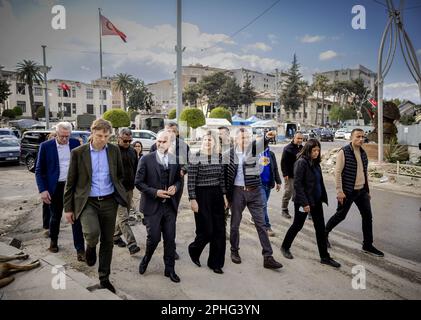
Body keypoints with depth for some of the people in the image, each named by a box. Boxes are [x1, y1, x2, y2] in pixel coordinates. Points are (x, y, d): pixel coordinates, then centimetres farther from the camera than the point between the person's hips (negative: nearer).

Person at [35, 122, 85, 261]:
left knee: (76, 217, -1)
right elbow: (39, 170, -3)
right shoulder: (45, 146, -6)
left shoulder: (76, 143, -2)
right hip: (55, 187, 0)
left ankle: (80, 249, 6)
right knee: (55, 217, 16)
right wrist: (42, 190, -11)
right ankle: (53, 240, 40)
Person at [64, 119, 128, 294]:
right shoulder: (78, 152, -6)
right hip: (87, 201, -2)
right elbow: (70, 182, -1)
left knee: (107, 241, 9)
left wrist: (119, 192, 7)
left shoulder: (114, 150, 0)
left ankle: (104, 278, 29)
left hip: (109, 201, 3)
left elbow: (120, 174, 14)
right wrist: (68, 208, 0)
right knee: (92, 233, -27)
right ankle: (91, 247, 11)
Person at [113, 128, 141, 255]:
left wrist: (133, 183, 14)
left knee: (123, 215, 15)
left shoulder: (133, 151, 9)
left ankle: (115, 236, 32)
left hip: (129, 188, 6)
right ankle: (131, 244, -9)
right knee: (123, 218, -7)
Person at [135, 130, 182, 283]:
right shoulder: (146, 159, -6)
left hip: (170, 205, 3)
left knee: (170, 239, 7)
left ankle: (170, 269, 24)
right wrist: (155, 192, -15)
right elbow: (138, 182, -5)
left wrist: (175, 187, -8)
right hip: (152, 205, -3)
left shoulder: (175, 160, 4)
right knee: (154, 237, 0)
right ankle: (146, 259, 32)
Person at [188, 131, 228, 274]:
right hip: (202, 196, -5)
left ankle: (215, 262, 21)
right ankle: (194, 249, 30)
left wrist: (224, 196, 11)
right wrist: (192, 200, -13)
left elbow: (221, 178, 13)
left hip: (217, 195, 5)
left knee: (219, 230, 6)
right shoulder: (196, 158, -8)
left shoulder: (218, 157, 6)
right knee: (206, 230, -2)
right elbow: (190, 181, -9)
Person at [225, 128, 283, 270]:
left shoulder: (254, 147, -2)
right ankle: (234, 251, 31)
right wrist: (226, 193, -1)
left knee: (260, 223, 2)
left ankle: (268, 257, 8)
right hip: (237, 191, 0)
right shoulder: (230, 153, -2)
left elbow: (262, 144, -24)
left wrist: (267, 137, -47)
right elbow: (226, 172, 3)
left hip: (254, 191, 0)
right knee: (235, 223, 11)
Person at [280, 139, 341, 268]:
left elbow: (320, 181, 12)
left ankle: (325, 257, 18)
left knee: (320, 227, 8)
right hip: (304, 200, -7)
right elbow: (297, 184, -20)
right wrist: (304, 203, -21)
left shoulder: (315, 162, 7)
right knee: (297, 225, 9)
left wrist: (323, 197, 7)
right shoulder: (301, 162, -17)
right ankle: (285, 247, 31)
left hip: (316, 200, 7)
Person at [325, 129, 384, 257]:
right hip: (348, 191, -7)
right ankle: (325, 233, 28)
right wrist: (339, 191, -19)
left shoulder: (363, 153, 9)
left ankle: (368, 245, 19)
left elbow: (365, 172, 17)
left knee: (367, 216, 7)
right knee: (340, 215, 4)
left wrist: (367, 190, 17)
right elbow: (338, 172, -16)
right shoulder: (344, 152, -14)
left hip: (362, 191, 7)